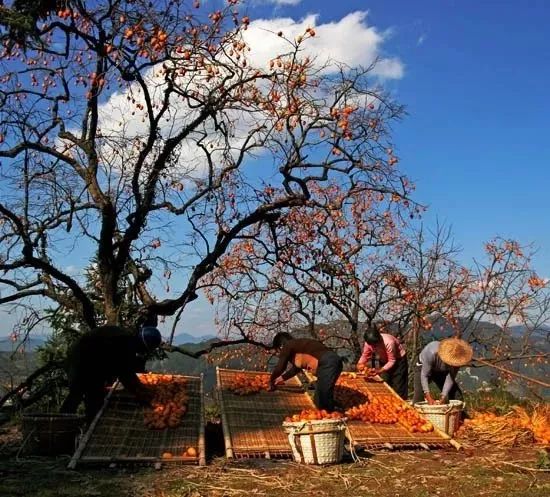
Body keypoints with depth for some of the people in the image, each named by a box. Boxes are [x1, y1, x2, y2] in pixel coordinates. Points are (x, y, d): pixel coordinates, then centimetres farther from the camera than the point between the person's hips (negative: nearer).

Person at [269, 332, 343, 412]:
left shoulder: (287, 346, 6)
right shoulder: (299, 346, 32)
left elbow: (280, 368, 7)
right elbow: (296, 367, 45)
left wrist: (272, 380, 25)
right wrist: (283, 378, 57)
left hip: (327, 363, -10)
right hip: (334, 361, 10)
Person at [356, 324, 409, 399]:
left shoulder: (389, 342, -37)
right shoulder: (368, 343, -21)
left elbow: (392, 361, -29)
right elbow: (365, 356, -9)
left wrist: (380, 370, -39)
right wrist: (360, 364, -30)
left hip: (398, 360, -5)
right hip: (384, 361, 5)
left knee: (398, 387, -7)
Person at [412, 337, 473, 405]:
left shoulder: (456, 358, -30)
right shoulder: (432, 353, -40)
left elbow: (450, 379, -25)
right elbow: (424, 375, -35)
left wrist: (443, 397, -34)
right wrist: (428, 397, -41)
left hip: (442, 372, 4)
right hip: (424, 368, -3)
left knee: (457, 397, -7)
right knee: (419, 398, -21)